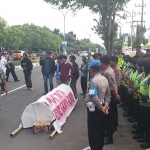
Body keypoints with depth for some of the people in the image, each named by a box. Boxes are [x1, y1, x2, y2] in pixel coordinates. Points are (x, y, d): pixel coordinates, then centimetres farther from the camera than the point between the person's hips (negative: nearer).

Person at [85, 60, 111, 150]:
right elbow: (108, 94, 8)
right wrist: (106, 105, 1)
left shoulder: (94, 81, -22)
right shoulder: (105, 79, 4)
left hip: (94, 109, -8)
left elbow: (94, 97, -27)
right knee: (101, 130, 19)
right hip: (101, 107, 9)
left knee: (93, 131, 3)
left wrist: (101, 108, -17)